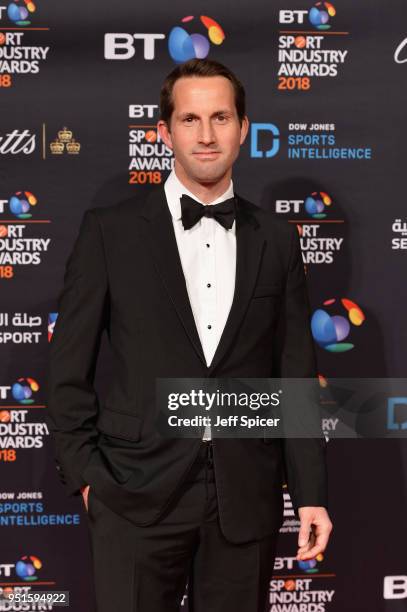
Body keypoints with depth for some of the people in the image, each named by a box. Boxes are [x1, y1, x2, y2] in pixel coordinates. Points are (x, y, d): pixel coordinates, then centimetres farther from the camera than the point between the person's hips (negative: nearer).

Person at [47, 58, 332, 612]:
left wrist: (311, 493, 4)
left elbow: (296, 376, 7)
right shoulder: (109, 230, 0)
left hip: (247, 498, 2)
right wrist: (85, 474, -3)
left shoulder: (277, 240, 6)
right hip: (139, 494, -2)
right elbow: (69, 367, 2)